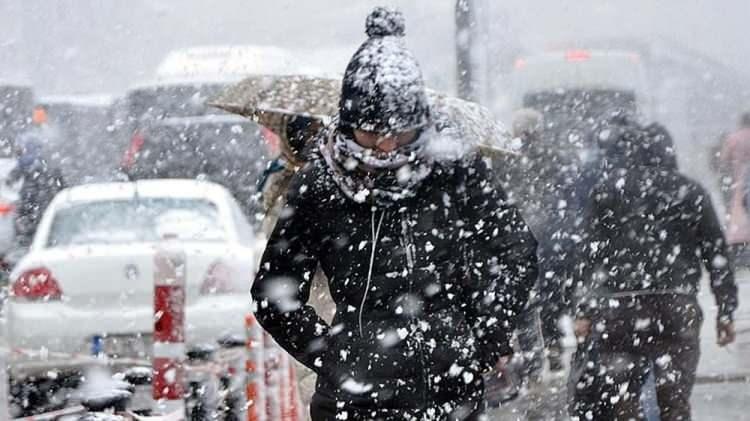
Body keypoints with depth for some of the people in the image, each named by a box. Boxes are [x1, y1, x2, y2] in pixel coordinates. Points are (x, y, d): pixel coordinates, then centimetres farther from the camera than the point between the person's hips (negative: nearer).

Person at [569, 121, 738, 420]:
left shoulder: (606, 189, 5)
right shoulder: (690, 192, 10)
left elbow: (591, 254, 0)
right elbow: (716, 253, 9)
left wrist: (584, 311, 0)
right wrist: (726, 311, 13)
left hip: (619, 307, -1)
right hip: (678, 310, 1)